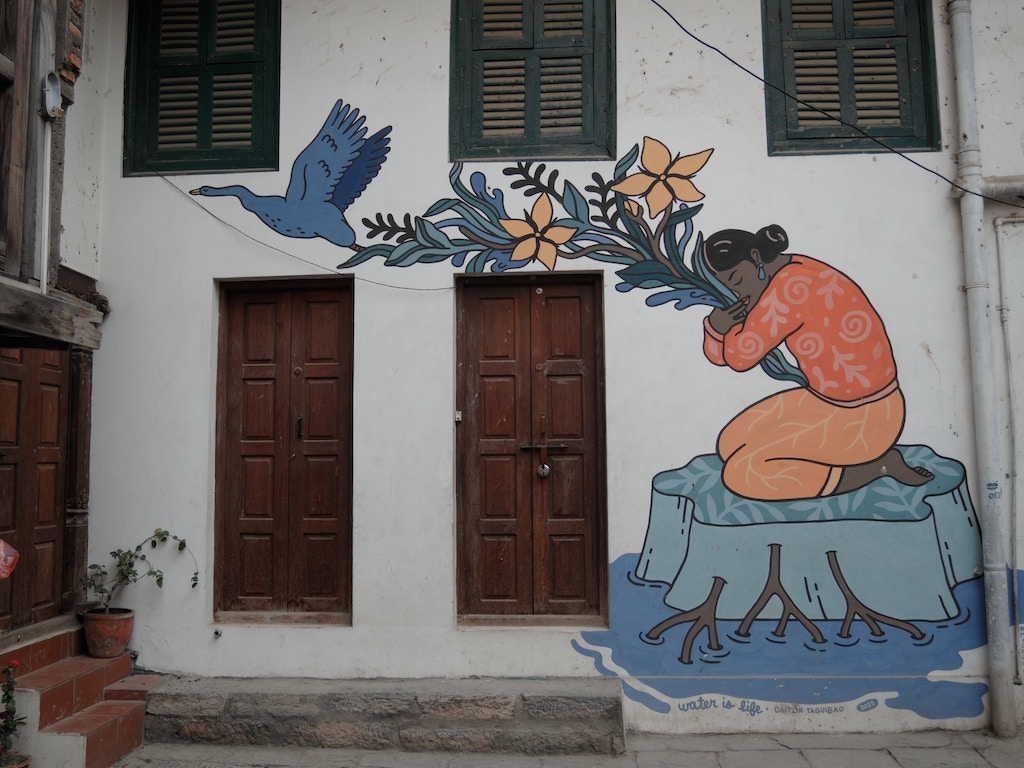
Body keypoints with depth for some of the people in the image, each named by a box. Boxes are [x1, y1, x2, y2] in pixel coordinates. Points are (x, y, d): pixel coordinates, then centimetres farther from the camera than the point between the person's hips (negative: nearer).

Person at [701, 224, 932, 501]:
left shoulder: (790, 287, -24)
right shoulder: (786, 276, 5)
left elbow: (740, 356, -17)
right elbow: (719, 354, 5)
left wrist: (740, 319, 0)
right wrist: (717, 325, -16)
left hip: (865, 417, -10)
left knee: (740, 474, -13)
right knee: (731, 445, 9)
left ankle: (880, 465, -3)